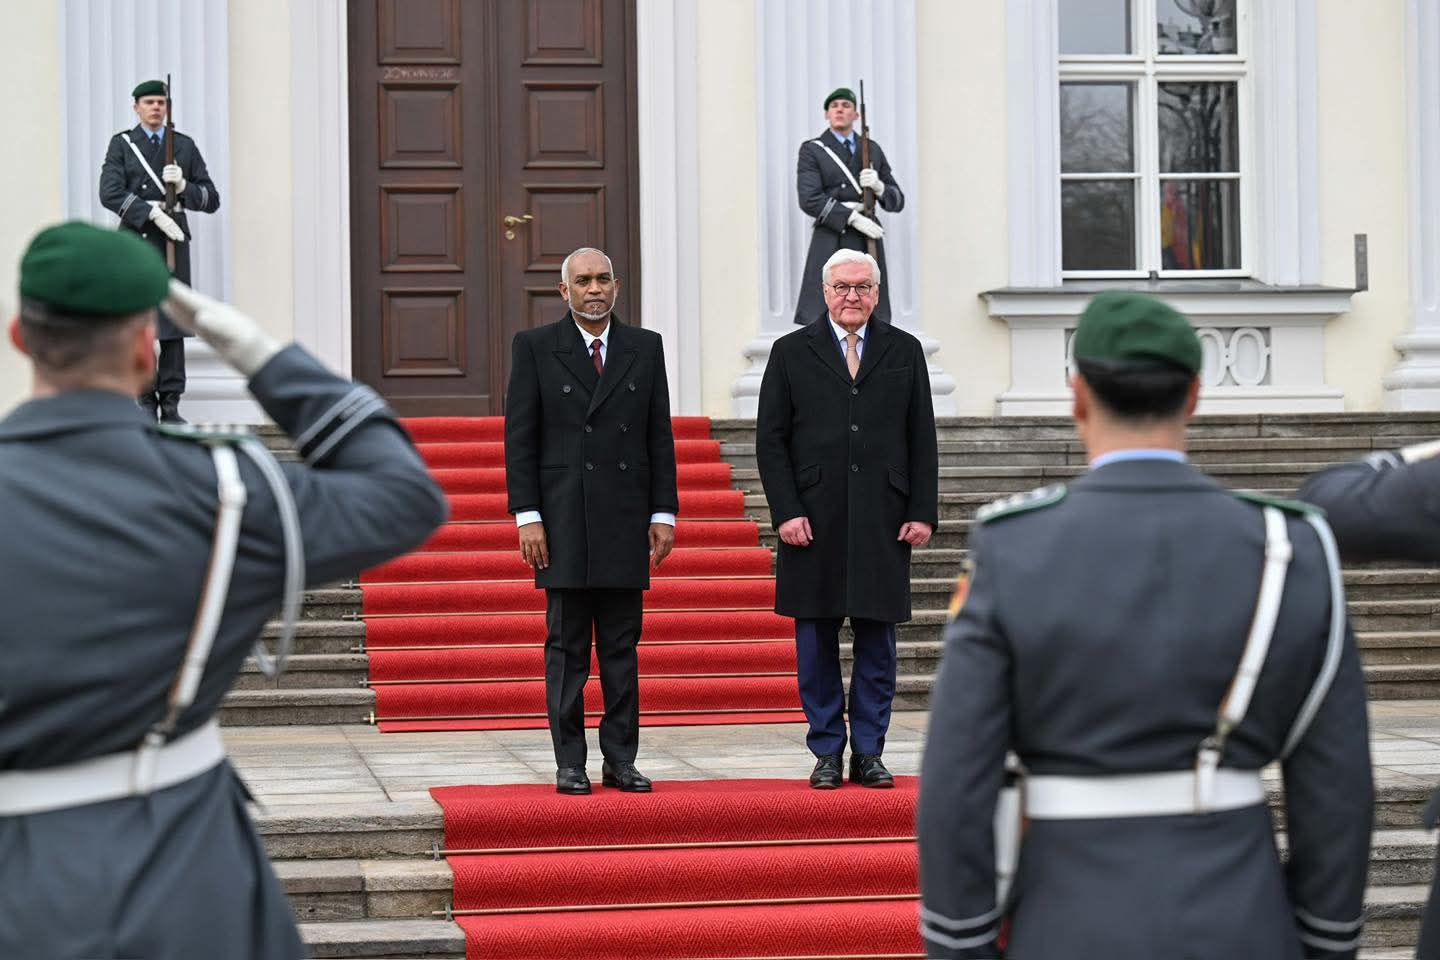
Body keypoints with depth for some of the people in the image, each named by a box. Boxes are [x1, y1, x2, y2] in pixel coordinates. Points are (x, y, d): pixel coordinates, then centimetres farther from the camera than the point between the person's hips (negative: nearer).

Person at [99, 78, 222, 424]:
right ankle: (146, 402, 3)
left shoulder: (185, 146, 11)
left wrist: (183, 186, -12)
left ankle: (171, 405, 2)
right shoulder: (121, 144, 7)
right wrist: (153, 213, -17)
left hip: (173, 241, 1)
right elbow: (110, 193, -8)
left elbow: (212, 200, 8)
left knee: (174, 327, -1)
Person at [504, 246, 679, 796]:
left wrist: (664, 514, 3)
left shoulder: (645, 348, 10)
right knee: (567, 647, 1)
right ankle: (570, 764, 5)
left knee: (622, 646, 5)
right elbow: (519, 438, 0)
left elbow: (660, 436, 10)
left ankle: (621, 761, 11)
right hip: (563, 519, -2)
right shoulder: (535, 348, 2)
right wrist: (527, 517, -8)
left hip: (626, 520, 3)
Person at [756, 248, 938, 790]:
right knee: (816, 641, 2)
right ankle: (827, 753, 10)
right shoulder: (791, 353, 6)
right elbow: (771, 440, 3)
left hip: (883, 521, 1)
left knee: (877, 640, 3)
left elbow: (922, 439, 8)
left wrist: (923, 512, 0)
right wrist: (786, 512, -7)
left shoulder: (904, 352, 10)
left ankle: (869, 754, 11)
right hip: (813, 521, -1)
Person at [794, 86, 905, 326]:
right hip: (831, 245, -4)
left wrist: (879, 187, -8)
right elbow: (809, 200, -9)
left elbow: (896, 202, 15)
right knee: (815, 321, -9)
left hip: (868, 243, 4)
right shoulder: (812, 151, 4)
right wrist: (853, 218, -17)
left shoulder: (873, 150, 16)